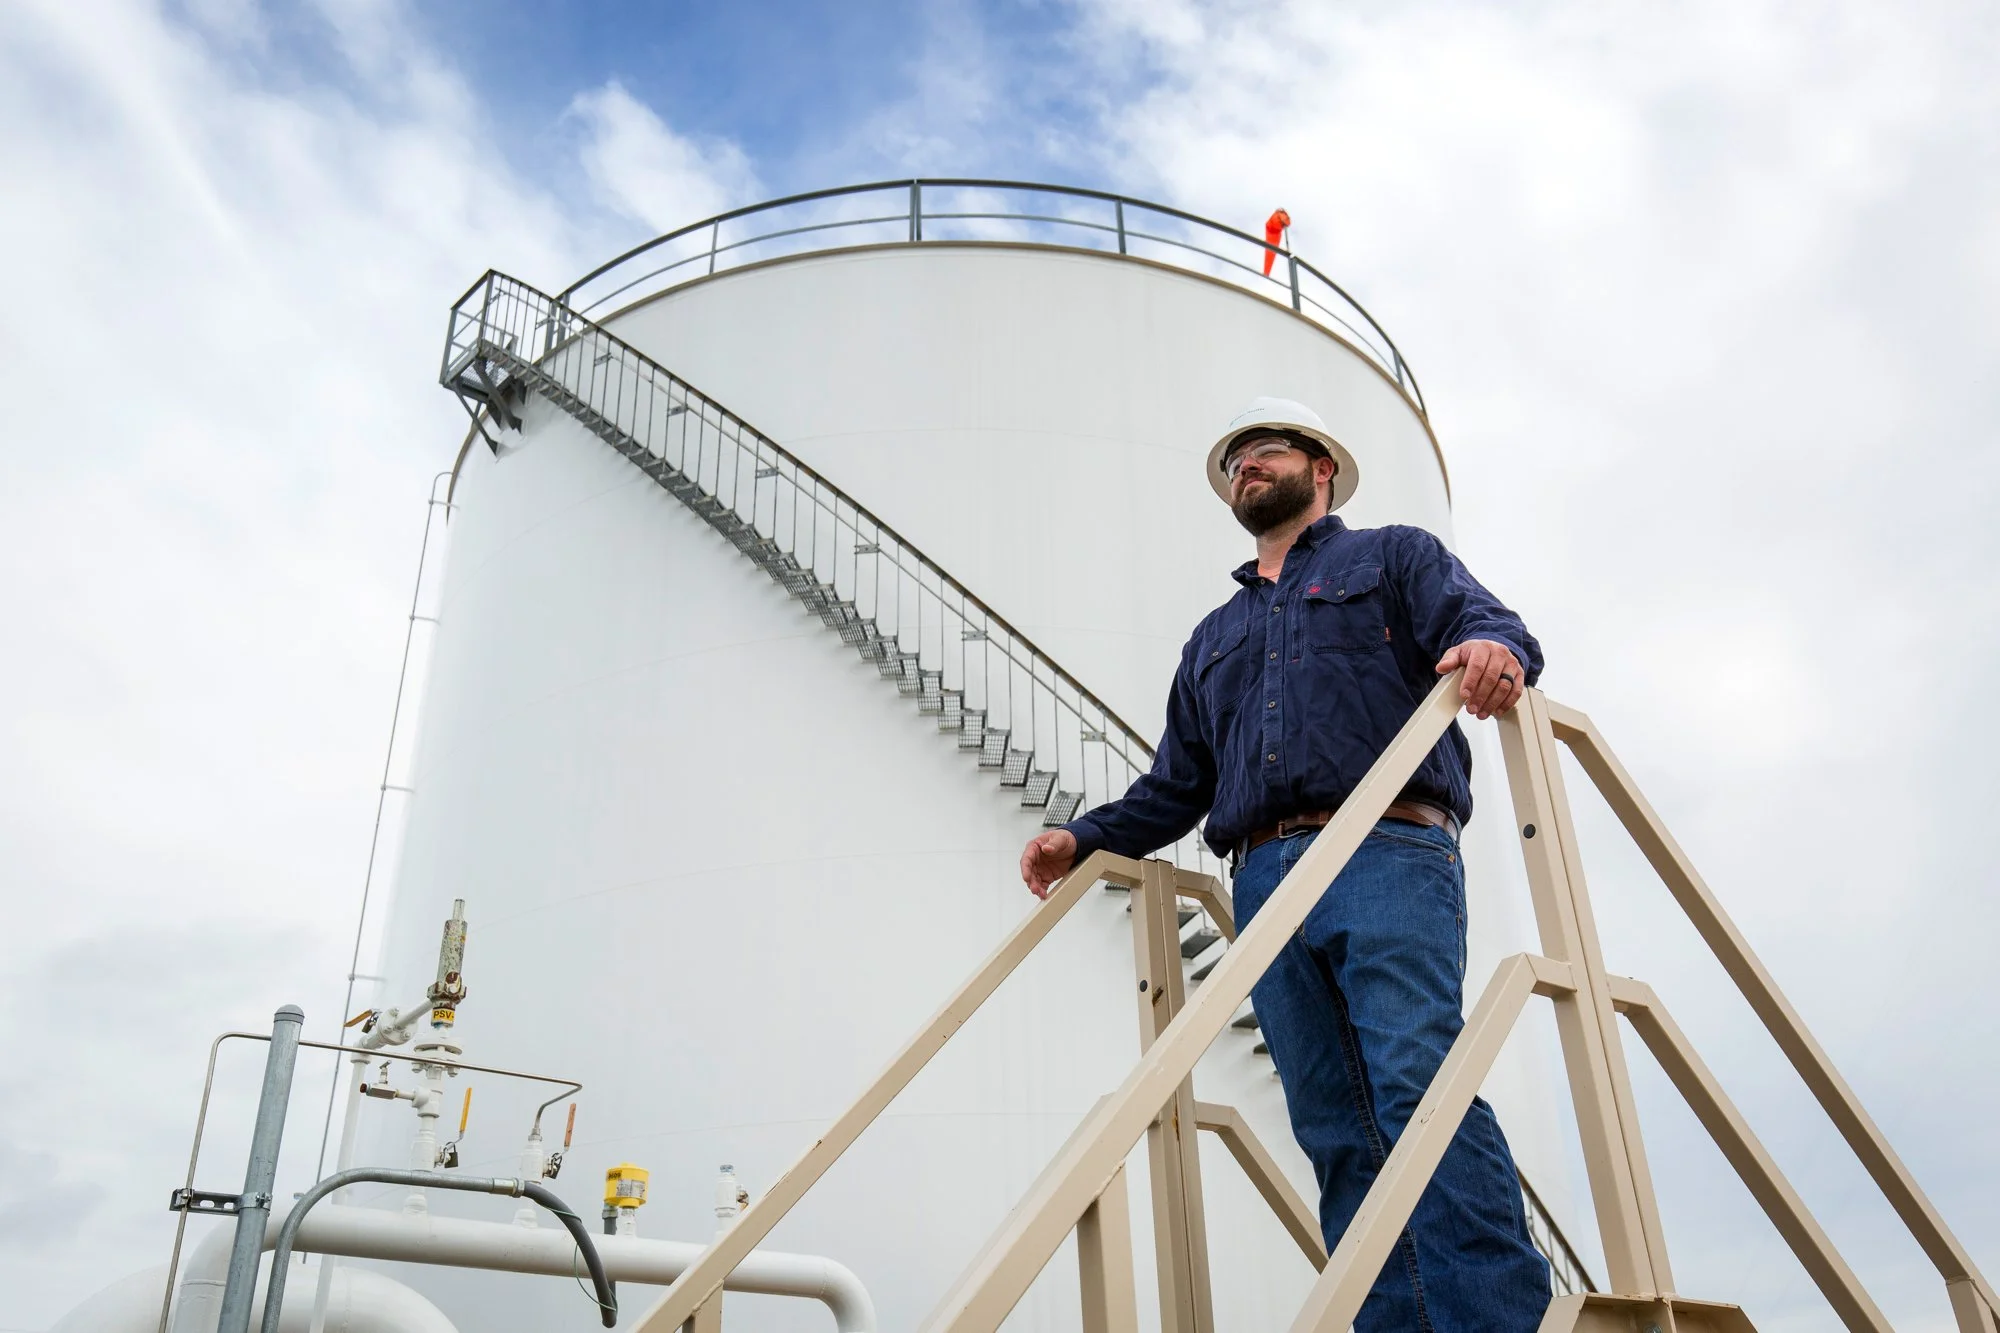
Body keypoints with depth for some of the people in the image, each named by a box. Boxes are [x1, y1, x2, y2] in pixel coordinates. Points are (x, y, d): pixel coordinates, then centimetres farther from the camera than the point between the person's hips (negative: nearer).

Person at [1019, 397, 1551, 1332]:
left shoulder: (1395, 558, 19)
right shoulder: (1213, 638, 33)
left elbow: (1490, 625, 0)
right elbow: (1176, 786, 30)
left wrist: (1493, 646, -25)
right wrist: (1084, 837, 15)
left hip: (1387, 858, -5)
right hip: (1267, 885, 5)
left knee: (1418, 1084, -21)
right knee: (1336, 1132, -3)